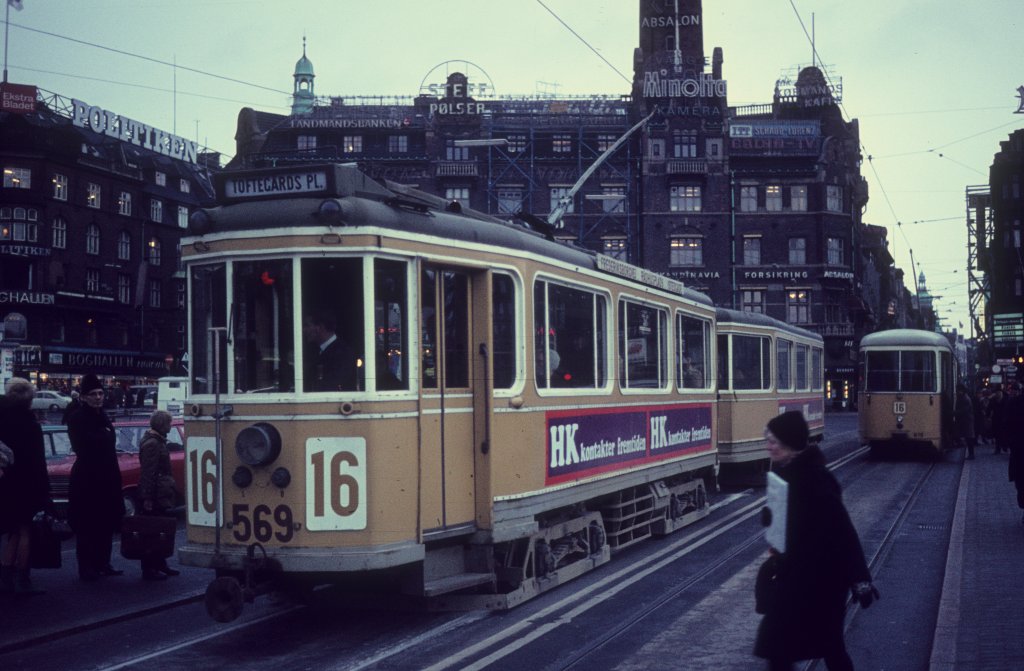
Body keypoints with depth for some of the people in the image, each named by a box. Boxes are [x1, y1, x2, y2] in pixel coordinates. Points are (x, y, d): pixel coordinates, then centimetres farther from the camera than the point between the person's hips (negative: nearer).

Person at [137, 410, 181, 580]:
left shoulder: (158, 441, 15)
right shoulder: (152, 444, -16)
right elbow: (148, 473, -20)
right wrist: (147, 498, -22)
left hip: (160, 496, 10)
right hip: (155, 496, -10)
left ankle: (159, 565, 22)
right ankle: (149, 569, 1)